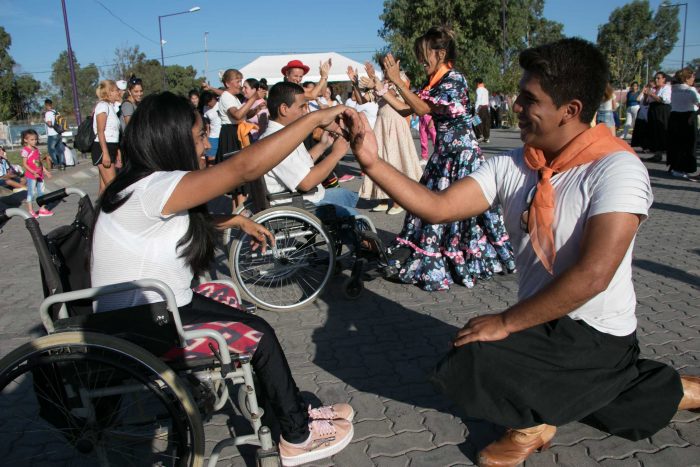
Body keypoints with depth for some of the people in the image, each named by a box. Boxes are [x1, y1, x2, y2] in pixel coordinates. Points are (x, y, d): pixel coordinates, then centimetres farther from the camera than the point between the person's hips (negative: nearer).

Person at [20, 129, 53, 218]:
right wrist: (33, 172, -26)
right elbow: (24, 164, -17)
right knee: (31, 193, -1)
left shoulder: (36, 150, 10)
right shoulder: (25, 150, -13)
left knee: (41, 192, 12)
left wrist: (45, 171, 14)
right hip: (31, 175, -8)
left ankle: (42, 209, 21)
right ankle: (30, 211, 7)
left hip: (39, 174, 8)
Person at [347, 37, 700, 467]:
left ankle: (532, 426, 6)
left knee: (468, 361, -22)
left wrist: (506, 323, -27)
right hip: (547, 327, 7)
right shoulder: (511, 167, -6)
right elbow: (438, 207, -12)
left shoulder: (616, 170, -25)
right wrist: (372, 161, -21)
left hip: (596, 337, -7)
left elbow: (593, 275, -34)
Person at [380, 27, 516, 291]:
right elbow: (406, 108, 10)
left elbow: (422, 108, -21)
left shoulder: (454, 79, -14)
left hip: (461, 152, -9)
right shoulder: (434, 82, 13)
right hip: (444, 152, 9)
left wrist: (397, 80, -19)